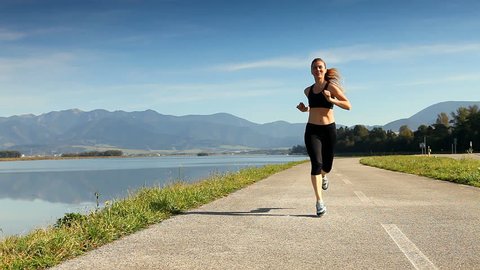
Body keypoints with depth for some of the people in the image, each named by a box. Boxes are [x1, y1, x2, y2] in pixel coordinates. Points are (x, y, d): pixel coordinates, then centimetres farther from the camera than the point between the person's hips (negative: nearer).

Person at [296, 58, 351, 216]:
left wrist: (332, 100, -22)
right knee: (316, 163, -16)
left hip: (329, 130, -1)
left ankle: (323, 176, 51)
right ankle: (319, 202, -15)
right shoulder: (308, 90, 11)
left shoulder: (331, 87, -2)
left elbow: (348, 105, -8)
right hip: (312, 130, 1)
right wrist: (305, 109, 9)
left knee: (327, 165, 11)